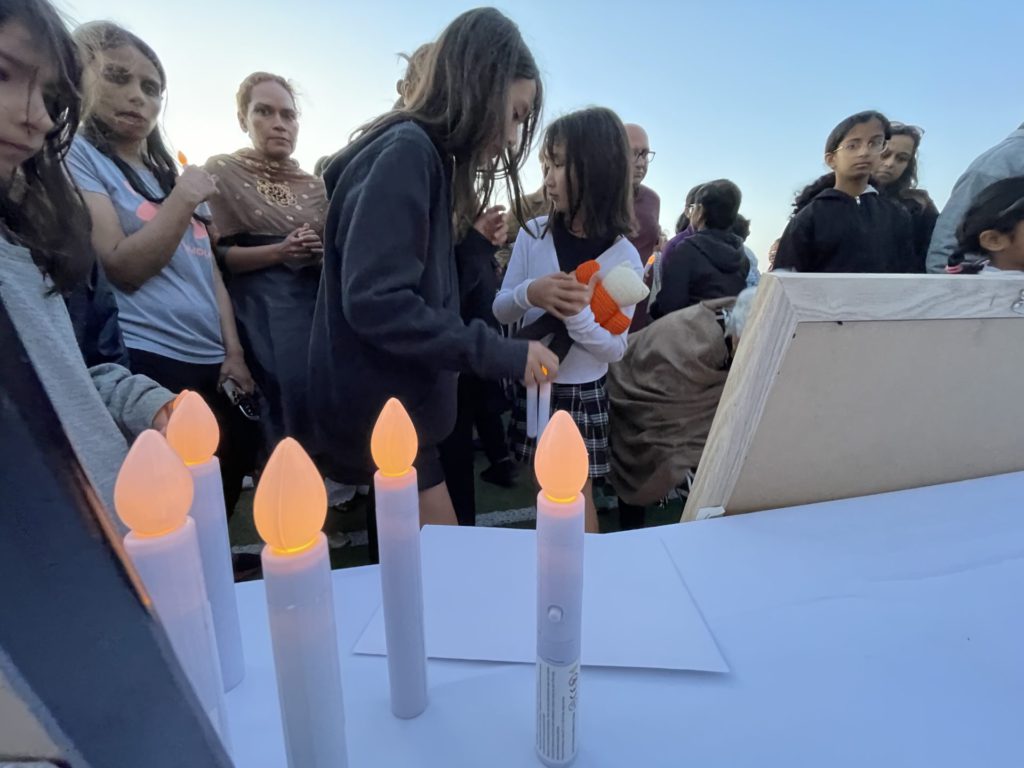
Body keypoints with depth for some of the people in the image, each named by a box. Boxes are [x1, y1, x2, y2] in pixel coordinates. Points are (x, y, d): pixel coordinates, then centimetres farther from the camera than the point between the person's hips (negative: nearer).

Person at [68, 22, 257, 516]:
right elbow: (120, 267, -11)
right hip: (147, 365, -6)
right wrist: (184, 200, -15)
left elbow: (210, 270, 14)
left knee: (217, 508, 12)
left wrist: (234, 352, 5)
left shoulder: (169, 171, 20)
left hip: (212, 364, 6)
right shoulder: (75, 156, 0)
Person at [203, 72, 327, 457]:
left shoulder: (314, 185, 16)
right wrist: (278, 253, -18)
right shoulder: (222, 172, 4)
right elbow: (215, 255, -4)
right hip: (262, 312, -4)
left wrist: (324, 256, -2)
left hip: (317, 306, 4)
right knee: (287, 414, -8)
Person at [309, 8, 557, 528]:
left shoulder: (423, 156, 15)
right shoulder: (405, 151, -15)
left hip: (401, 407, 10)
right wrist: (501, 354, -22)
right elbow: (375, 301, -25)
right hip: (381, 414, -9)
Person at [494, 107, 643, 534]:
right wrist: (529, 293, -25)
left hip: (583, 394, -3)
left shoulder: (624, 258, -13)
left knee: (577, 499, 12)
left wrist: (577, 316, -31)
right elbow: (500, 310, -3)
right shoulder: (534, 234, -6)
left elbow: (616, 349, -12)